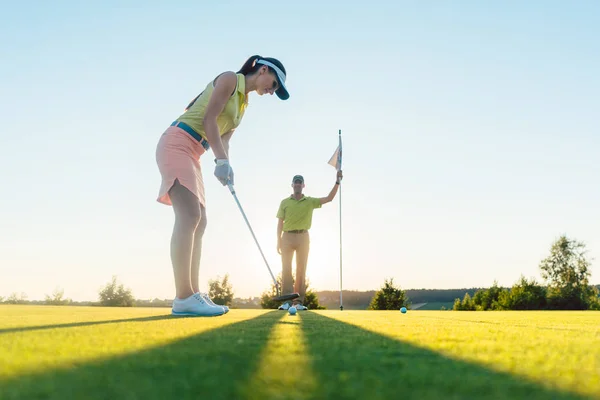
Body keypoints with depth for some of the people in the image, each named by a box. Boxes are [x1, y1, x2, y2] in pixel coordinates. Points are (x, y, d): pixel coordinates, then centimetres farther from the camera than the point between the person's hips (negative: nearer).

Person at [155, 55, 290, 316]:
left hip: (192, 153, 10)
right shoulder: (229, 79, -3)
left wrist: (223, 164, -7)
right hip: (177, 143, -10)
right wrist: (222, 160, -21)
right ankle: (183, 297, -27)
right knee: (189, 216, -21)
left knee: (199, 221, 3)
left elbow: (224, 138, 12)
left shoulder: (242, 103, 22)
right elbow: (208, 118, -14)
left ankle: (191, 295, 0)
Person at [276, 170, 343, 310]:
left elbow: (329, 198, 1)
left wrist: (337, 182, -8)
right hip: (287, 236, 0)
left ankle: (299, 301, 3)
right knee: (286, 269, -4)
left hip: (303, 237, 0)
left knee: (301, 269, 1)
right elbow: (280, 222, 7)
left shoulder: (310, 201, 8)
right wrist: (279, 240, -1)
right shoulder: (285, 202, 8)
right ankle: (287, 301, -3)